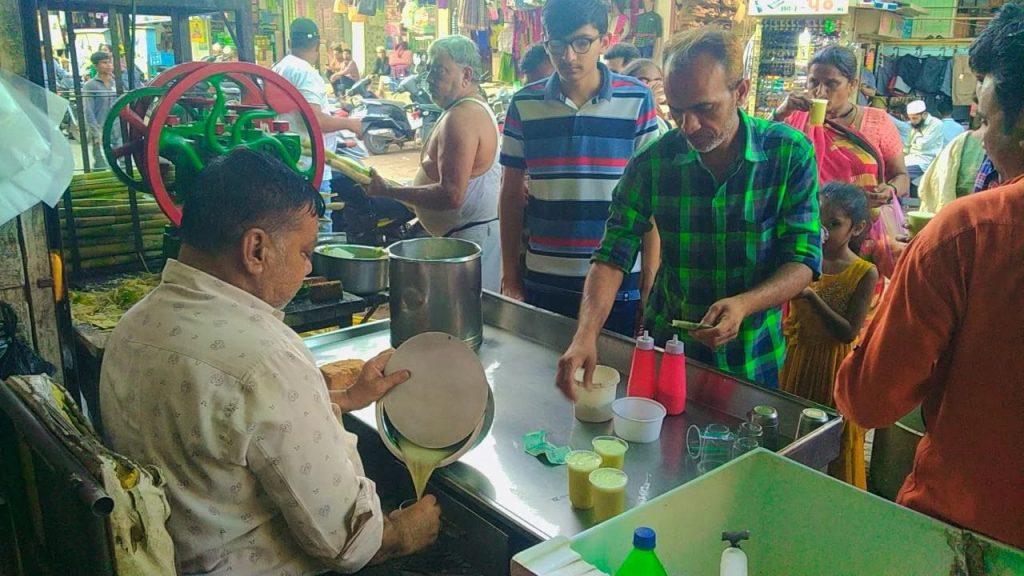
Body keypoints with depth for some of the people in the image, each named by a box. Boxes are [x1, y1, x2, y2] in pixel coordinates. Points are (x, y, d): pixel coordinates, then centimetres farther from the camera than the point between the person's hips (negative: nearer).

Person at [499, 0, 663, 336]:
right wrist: (509, 276, 6)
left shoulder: (637, 100, -3)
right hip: (544, 282, 2)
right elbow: (511, 195, 7)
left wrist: (652, 283, -4)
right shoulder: (524, 104, 1)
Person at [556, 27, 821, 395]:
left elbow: (803, 259, -13)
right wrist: (586, 335, -31)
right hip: (666, 349, 1)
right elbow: (613, 256, -15)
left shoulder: (791, 153, -14)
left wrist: (743, 305, -32)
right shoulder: (652, 162, -14)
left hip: (755, 360, 0)